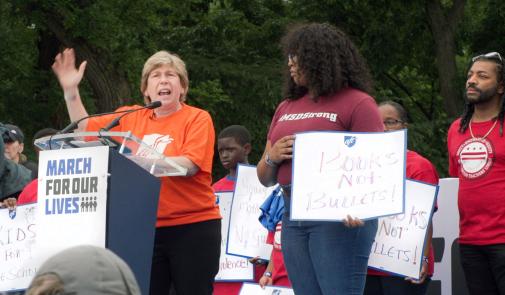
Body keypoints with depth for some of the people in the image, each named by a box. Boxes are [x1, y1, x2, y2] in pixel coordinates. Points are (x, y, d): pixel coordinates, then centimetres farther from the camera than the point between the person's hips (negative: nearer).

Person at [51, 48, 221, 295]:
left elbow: (190, 165, -16)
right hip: (146, 228, 4)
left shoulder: (197, 118, -2)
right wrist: (71, 90, 7)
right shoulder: (132, 118, 11)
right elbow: (86, 128, 19)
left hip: (192, 226, -4)